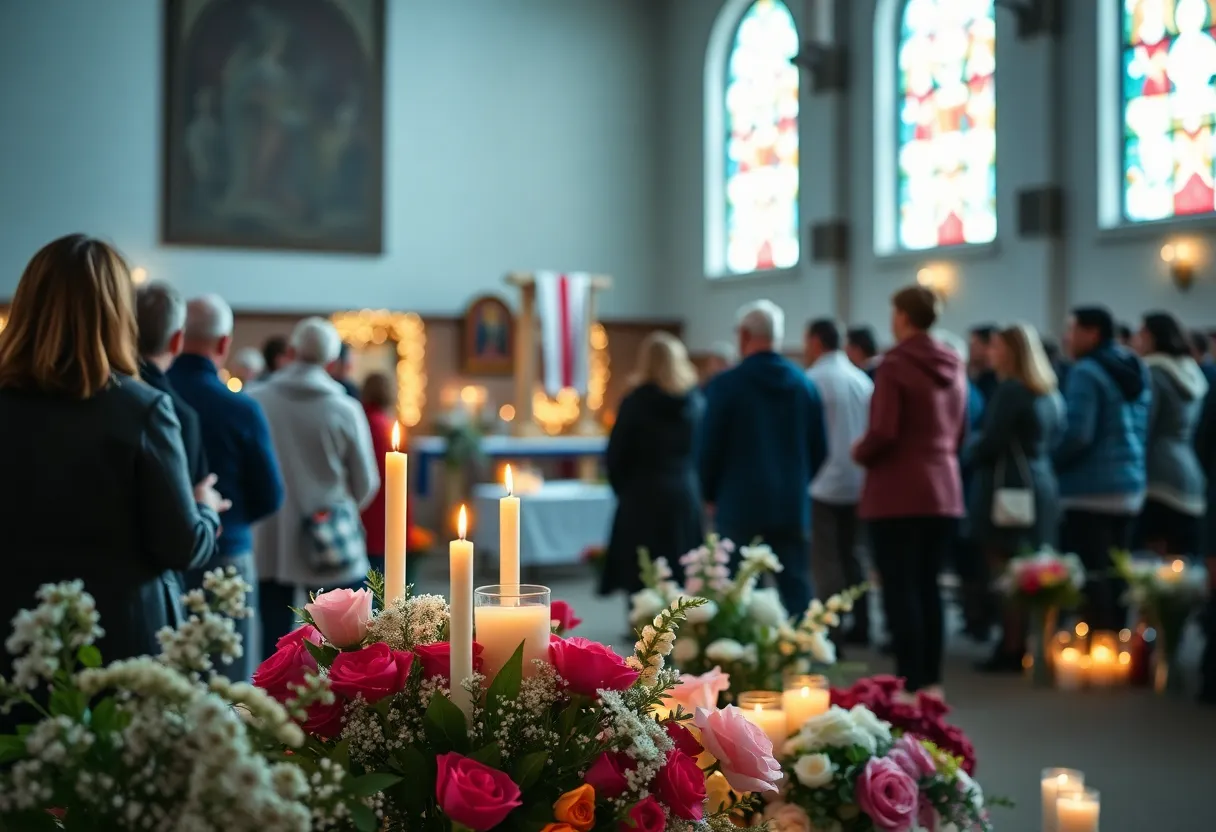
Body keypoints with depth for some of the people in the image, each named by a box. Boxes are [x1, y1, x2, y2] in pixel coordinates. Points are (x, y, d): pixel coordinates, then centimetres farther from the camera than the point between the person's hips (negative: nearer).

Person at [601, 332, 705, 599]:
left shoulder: (636, 402, -8)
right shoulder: (695, 401, 4)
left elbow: (615, 458, -4)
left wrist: (625, 491, 12)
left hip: (644, 501, -4)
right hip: (687, 499, 4)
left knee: (642, 586, 0)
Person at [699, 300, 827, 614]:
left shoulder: (725, 385, -8)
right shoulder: (804, 384, 4)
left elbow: (708, 448, -6)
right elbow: (819, 449, 8)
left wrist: (710, 495, 9)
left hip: (740, 505, -3)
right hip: (793, 505, 3)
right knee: (796, 589, 6)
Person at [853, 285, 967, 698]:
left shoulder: (895, 365, -13)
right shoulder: (953, 366, 10)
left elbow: (882, 433, -18)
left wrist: (859, 453, 0)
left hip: (898, 491, -7)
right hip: (944, 490, 7)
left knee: (899, 588, -2)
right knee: (927, 586, 13)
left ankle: (911, 682, -4)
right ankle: (931, 680, 15)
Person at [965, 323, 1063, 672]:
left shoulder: (1010, 389, -14)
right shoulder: (1050, 393, 13)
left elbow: (989, 443, -16)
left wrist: (969, 450, 6)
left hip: (1008, 488, -9)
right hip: (1041, 486, 9)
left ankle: (1011, 650, -1)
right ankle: (1023, 646, 17)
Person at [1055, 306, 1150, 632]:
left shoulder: (1086, 372, -13)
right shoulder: (1135, 370, 14)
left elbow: (1077, 434, -20)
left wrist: (1047, 462, -6)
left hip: (1091, 488, -9)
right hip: (1130, 484, 9)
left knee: (1091, 575, -5)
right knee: (1115, 574, 12)